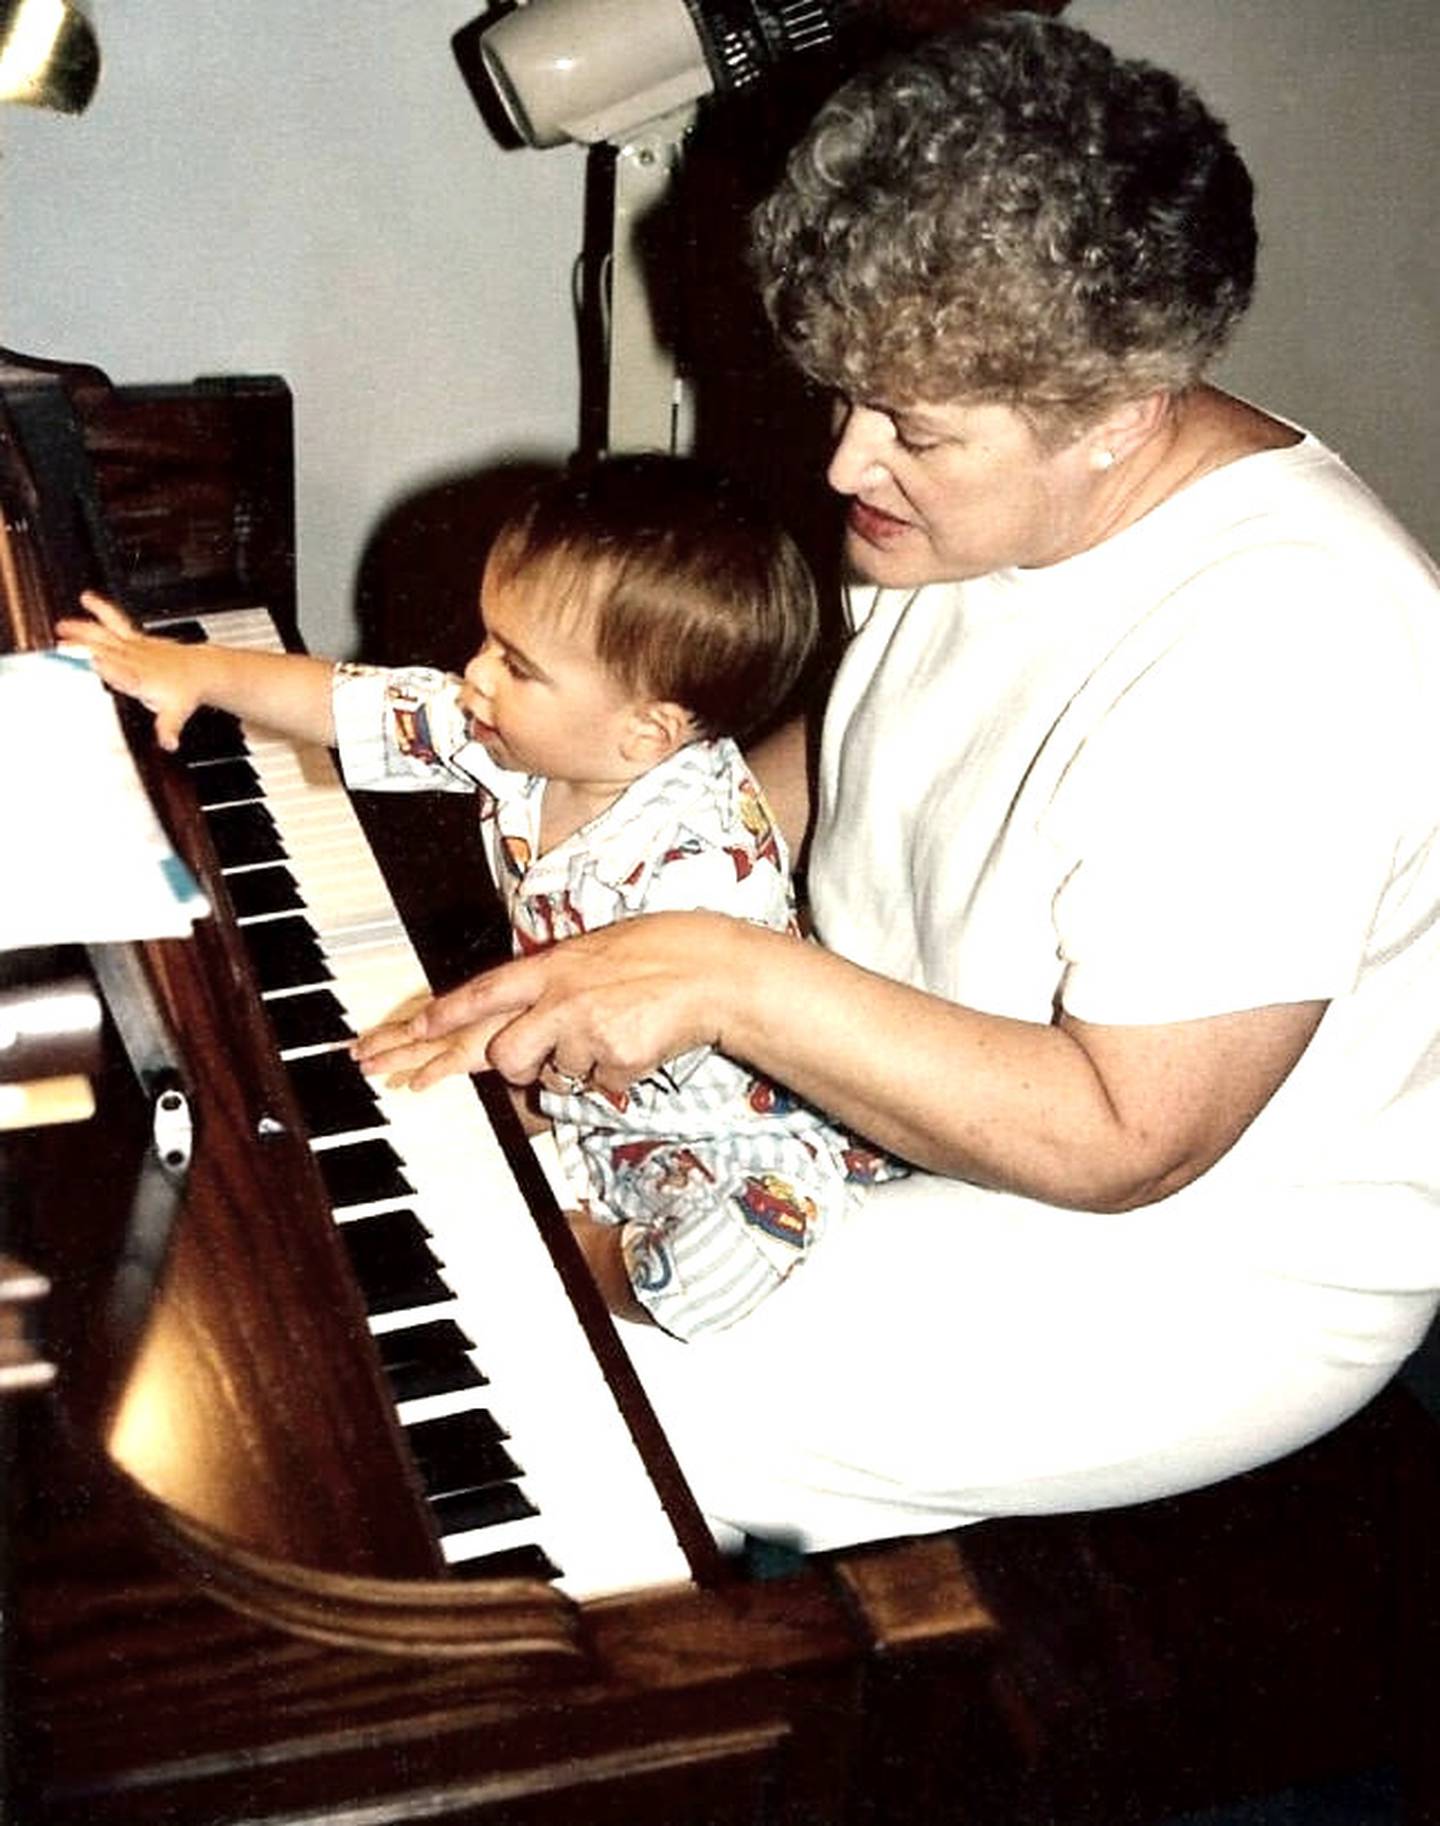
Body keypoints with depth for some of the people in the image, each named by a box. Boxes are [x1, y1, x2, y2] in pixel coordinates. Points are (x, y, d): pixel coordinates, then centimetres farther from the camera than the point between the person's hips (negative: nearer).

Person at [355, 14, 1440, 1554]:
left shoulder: (1278, 658, -32)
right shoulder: (984, 492, -4)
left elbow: (1121, 1140, -31)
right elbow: (834, 752, 14)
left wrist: (735, 981, -33)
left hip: (1190, 1267, -8)